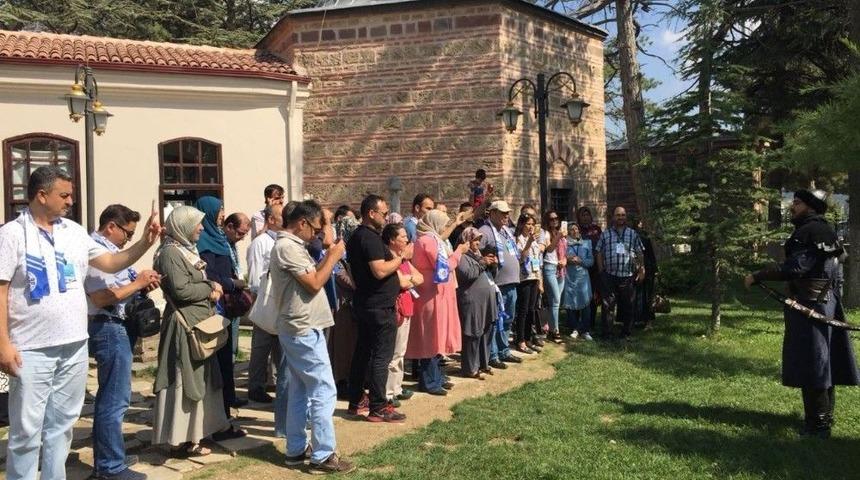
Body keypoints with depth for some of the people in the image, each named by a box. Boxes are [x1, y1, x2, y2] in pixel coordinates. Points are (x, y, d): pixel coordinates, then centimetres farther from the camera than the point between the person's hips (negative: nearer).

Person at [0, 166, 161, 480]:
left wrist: (144, 243, -4)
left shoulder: (74, 231, 9)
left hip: (74, 346, 5)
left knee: (61, 425, 15)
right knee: (27, 430, 2)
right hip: (32, 349, -5)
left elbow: (110, 263, 12)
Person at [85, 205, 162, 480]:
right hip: (109, 328, -11)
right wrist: (138, 283, -16)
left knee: (108, 398, 17)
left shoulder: (108, 249, 15)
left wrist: (142, 284, 3)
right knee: (115, 400, -4)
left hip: (116, 327, 11)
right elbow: (101, 297, -24)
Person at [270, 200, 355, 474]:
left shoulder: (290, 245, 14)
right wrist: (333, 256, -11)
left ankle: (297, 449, 22)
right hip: (304, 331, -11)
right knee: (324, 391, -7)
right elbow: (314, 284, -19)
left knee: (300, 391, 15)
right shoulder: (288, 247, -18)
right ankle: (323, 456, -2)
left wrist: (327, 257, 5)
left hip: (298, 329, 11)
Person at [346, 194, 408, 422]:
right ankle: (378, 408, -2)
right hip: (380, 306, -10)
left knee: (363, 352, 15)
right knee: (381, 356, -6)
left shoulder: (356, 236, 14)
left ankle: (356, 401, 23)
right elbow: (380, 271, -27)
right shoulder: (370, 238, -18)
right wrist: (402, 256, -15)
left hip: (363, 303, 10)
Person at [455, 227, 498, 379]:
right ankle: (470, 368, 1)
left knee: (486, 334, 13)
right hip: (473, 302, -9)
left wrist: (492, 264, 8)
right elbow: (467, 274, -22)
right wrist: (482, 263, -16)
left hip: (486, 301, 9)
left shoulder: (478, 254, 20)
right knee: (473, 335, -6)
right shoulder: (462, 256, -7)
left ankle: (483, 363, 25)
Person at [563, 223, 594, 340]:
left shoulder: (586, 243, 12)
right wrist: (568, 260, -10)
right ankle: (574, 329, 12)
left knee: (585, 303, -7)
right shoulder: (565, 243, 8)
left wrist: (580, 261, -7)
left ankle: (585, 330, -1)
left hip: (583, 276, 1)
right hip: (569, 277, 0)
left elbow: (591, 260, 7)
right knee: (571, 304, -1)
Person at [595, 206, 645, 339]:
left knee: (627, 305, 6)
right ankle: (606, 332, 6)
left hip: (627, 276, 1)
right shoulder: (605, 234, 8)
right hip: (610, 275, -1)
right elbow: (599, 252, 9)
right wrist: (601, 270, 2)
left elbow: (639, 253, 11)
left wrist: (641, 270, 4)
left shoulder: (633, 234, 9)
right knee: (608, 304, 0)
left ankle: (626, 332, 16)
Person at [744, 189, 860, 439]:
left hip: (811, 305, -10)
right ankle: (824, 417, 26)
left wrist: (757, 276, -18)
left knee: (812, 364, -5)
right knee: (823, 362, 16)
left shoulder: (811, 231, -17)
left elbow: (794, 268, -24)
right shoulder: (822, 230, 15)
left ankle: (818, 424, 0)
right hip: (826, 303, 10)